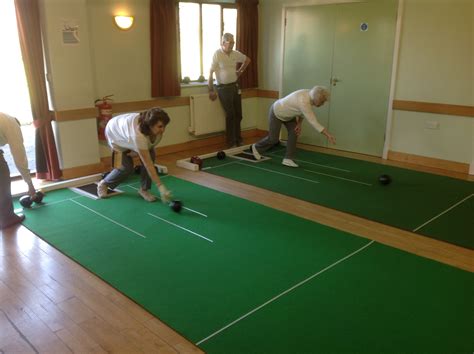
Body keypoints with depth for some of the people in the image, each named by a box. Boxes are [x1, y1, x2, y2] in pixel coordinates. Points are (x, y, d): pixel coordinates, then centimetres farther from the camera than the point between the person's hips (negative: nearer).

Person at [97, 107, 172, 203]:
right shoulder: (138, 134, -47)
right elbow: (148, 164, -45)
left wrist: (136, 152, -22)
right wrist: (161, 187, -46)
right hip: (115, 134, -5)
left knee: (150, 155, -16)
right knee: (127, 167, -9)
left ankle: (144, 189, 0)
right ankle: (104, 184, 21)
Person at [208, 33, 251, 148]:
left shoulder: (236, 54, 3)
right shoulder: (217, 54, -14)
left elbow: (247, 60, 24)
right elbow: (211, 73, -14)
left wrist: (240, 71, 15)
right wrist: (211, 90, -13)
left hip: (235, 86, 6)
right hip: (223, 88, -6)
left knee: (238, 114, 8)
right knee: (230, 115, -4)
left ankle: (238, 140, 21)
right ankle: (231, 142, 7)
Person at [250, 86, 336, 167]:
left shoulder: (309, 95, -11)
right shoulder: (304, 102, -37)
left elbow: (302, 112, 6)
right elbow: (313, 122, -40)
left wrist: (299, 124, -4)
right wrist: (328, 135, -40)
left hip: (287, 113, 8)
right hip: (276, 112, -8)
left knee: (294, 133, -5)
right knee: (273, 139, 0)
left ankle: (288, 159, 0)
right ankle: (256, 147, 27)